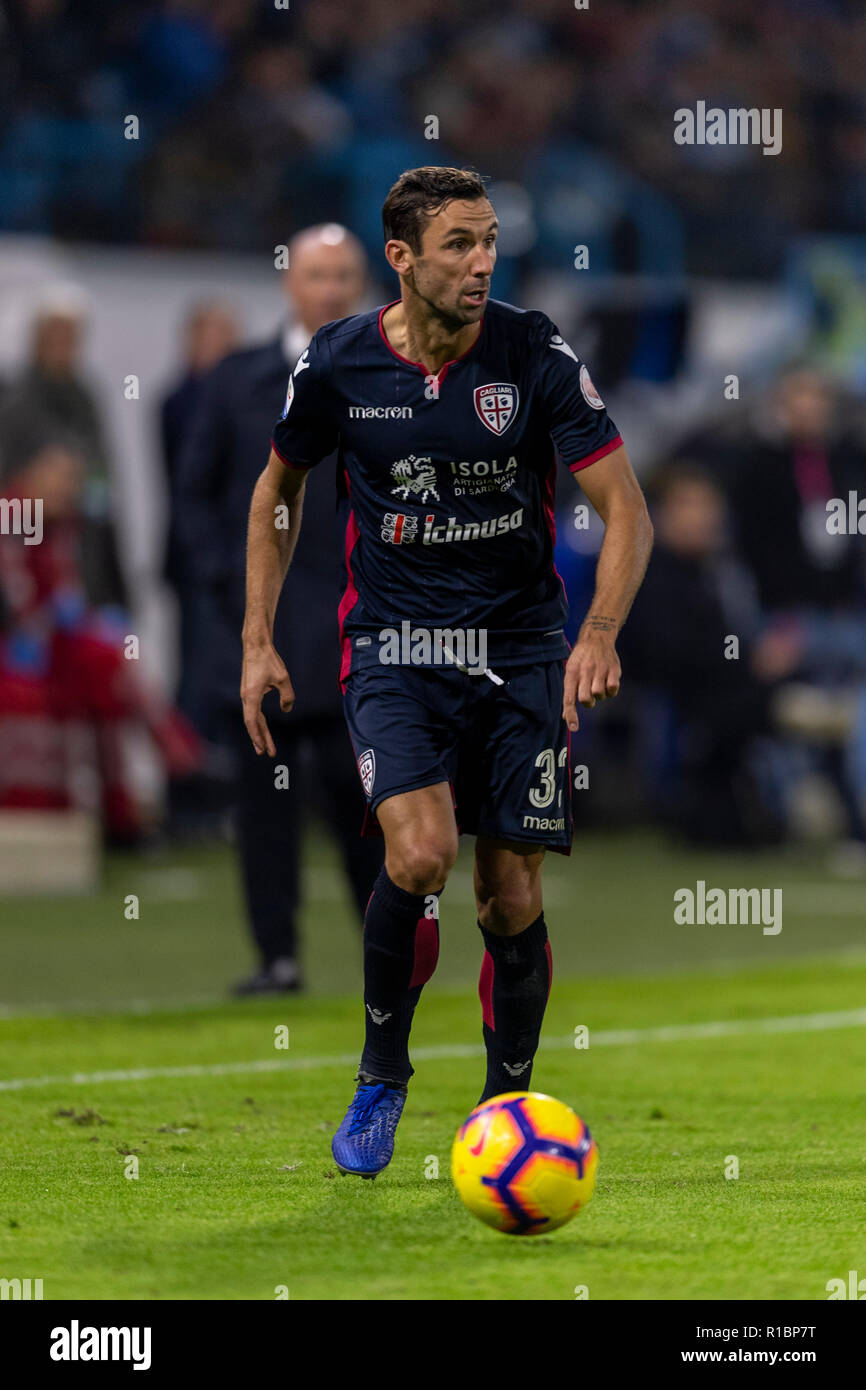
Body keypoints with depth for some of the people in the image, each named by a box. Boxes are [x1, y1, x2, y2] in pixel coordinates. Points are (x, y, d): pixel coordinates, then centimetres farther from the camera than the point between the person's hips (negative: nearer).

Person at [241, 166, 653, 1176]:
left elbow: (624, 507, -7)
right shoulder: (337, 364, -5)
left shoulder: (535, 355, -9)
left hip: (522, 649, 1)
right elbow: (279, 487, 13)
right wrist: (258, 643, 9)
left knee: (513, 896, -2)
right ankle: (381, 1076, 0)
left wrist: (600, 634, -23)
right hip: (393, 647, -1)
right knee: (420, 853, -23)